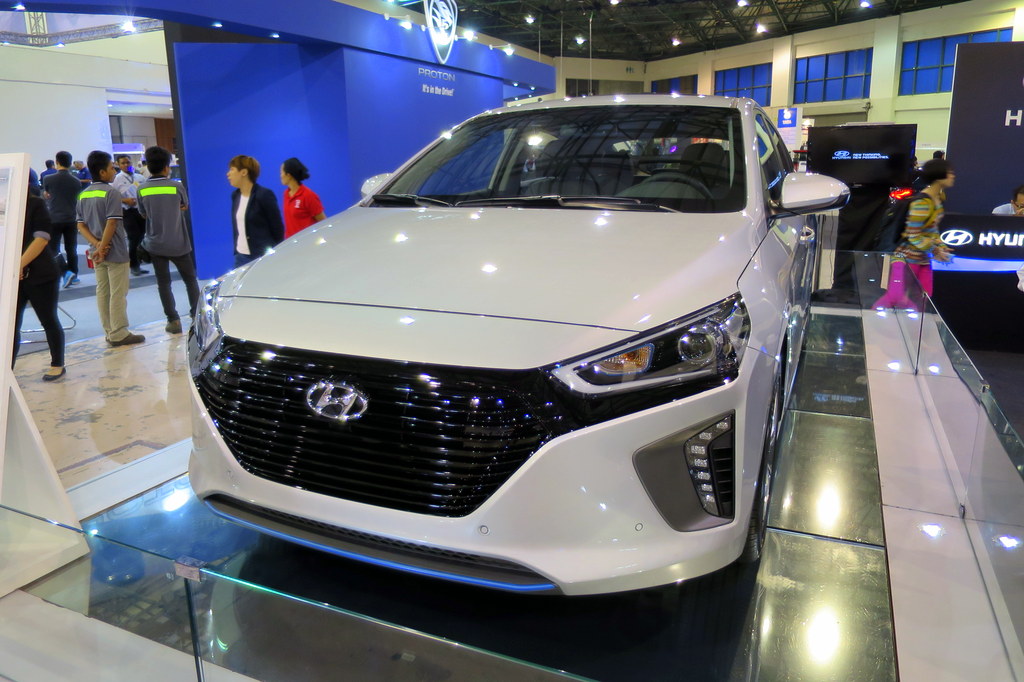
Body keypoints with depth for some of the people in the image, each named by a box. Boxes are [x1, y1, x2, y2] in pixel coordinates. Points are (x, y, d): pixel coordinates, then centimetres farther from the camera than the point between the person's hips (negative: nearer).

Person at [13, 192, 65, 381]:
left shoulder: (35, 204, -4)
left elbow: (42, 238, -12)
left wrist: (20, 264, -18)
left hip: (40, 275, -4)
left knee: (48, 320, 6)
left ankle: (58, 365, 19)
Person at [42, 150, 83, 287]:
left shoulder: (48, 179, -5)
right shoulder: (76, 182, 2)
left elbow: (46, 195, 14)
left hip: (54, 219, -3)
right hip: (71, 219, 3)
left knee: (53, 250, 2)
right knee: (71, 249, 11)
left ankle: (66, 272, -14)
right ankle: (73, 275, 16)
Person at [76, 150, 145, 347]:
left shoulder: (84, 194, 9)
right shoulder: (111, 192, -13)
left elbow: (80, 225, 6)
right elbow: (111, 223, -20)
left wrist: (96, 244, -5)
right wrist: (102, 247, -15)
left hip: (97, 252, 7)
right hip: (115, 251, -7)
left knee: (102, 292, 11)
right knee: (118, 294, -1)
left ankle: (110, 332, 17)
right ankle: (119, 334, 3)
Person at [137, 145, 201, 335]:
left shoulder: (142, 190, -4)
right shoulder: (176, 186, -9)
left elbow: (144, 214, 7)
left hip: (156, 243, 1)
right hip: (178, 243, -1)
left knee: (163, 283, 7)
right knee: (190, 279, 13)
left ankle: (173, 320, 4)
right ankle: (196, 315, 14)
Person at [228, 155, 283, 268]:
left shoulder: (264, 195, -9)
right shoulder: (235, 195, 12)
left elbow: (277, 228, -8)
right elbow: (236, 227, 18)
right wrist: (236, 250, 13)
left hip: (262, 258, -7)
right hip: (241, 257, 7)